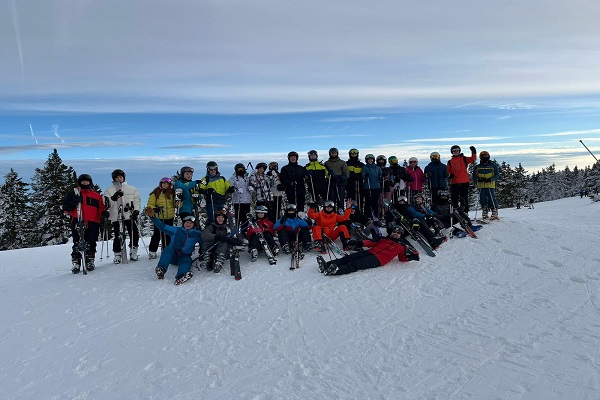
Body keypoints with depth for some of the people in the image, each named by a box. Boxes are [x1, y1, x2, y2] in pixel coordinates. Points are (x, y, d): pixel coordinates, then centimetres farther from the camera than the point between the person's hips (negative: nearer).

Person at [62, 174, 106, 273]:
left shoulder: (97, 196, 18)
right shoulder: (74, 193, 13)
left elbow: (101, 209, 15)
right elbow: (66, 207, 6)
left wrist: (104, 213, -6)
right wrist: (73, 203, -14)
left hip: (92, 223, 2)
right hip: (77, 222, -1)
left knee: (91, 244, 2)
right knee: (77, 244, -4)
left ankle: (90, 261, 12)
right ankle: (76, 263, 1)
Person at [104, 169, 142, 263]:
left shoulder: (132, 189, 12)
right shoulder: (109, 190, 10)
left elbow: (137, 200, 12)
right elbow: (106, 204, 0)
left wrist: (136, 210, -2)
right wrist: (114, 198, -19)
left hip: (130, 216, 1)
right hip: (116, 217, -1)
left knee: (134, 235, -2)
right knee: (118, 237, -5)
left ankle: (133, 252, 13)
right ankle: (117, 255, 9)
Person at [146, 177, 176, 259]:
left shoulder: (172, 193, 6)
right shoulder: (156, 193, -3)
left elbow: (175, 203, 17)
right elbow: (150, 204, -6)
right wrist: (154, 209, -24)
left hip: (169, 217, 3)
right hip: (159, 217, -3)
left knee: (168, 235, 12)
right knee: (157, 234, -1)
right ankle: (152, 251, 10)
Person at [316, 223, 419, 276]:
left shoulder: (401, 246, 23)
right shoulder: (384, 239, 29)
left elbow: (402, 259, 23)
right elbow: (371, 243, 20)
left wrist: (410, 254, 8)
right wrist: (361, 243, 6)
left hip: (379, 260, -4)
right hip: (370, 252, 4)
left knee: (356, 264, -29)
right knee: (349, 257, -18)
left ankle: (337, 270, -51)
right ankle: (327, 265, -31)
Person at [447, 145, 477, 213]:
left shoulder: (464, 159, 7)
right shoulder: (450, 162, 11)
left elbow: (473, 159, -6)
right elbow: (448, 171, 15)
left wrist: (474, 152, -20)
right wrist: (450, 175, -5)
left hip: (464, 182, -1)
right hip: (454, 182, 1)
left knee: (464, 198, 4)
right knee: (454, 198, 0)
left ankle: (465, 212, 9)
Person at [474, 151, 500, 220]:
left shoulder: (493, 165, 6)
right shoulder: (477, 167, 12)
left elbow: (497, 175, 2)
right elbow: (474, 176, 11)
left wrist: (490, 179, -16)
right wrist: (478, 179, -11)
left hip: (490, 186, -3)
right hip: (481, 186, 3)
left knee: (492, 199, -8)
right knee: (482, 200, 4)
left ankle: (494, 213, 0)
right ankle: (485, 213, 15)